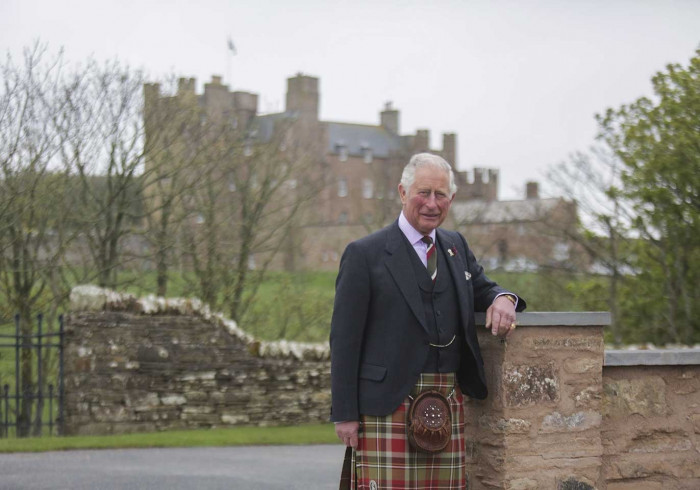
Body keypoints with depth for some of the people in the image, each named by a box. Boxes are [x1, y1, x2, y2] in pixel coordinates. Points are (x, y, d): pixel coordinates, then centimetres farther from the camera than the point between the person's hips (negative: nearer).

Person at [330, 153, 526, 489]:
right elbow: (344, 339, -4)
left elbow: (481, 289, 29)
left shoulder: (456, 246, 16)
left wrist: (502, 298, 1)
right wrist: (344, 414, -9)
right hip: (387, 406, -5)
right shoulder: (365, 254, -2)